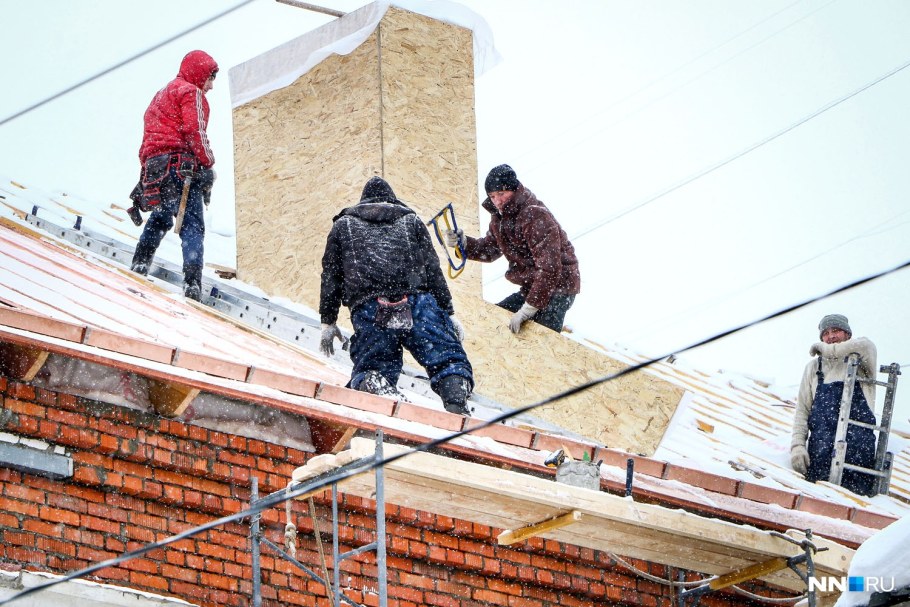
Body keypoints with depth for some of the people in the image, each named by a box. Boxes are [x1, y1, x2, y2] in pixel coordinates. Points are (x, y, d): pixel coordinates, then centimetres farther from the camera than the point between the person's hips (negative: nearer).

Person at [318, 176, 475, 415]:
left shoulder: (343, 225, 28)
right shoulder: (411, 221, 27)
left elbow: (330, 277, 21)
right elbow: (432, 270, 18)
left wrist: (328, 322, 23)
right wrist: (448, 312, 17)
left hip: (368, 309, 0)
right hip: (417, 302, 0)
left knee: (369, 367, 7)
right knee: (449, 360, -1)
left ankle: (376, 386, -32)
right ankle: (456, 398, -36)